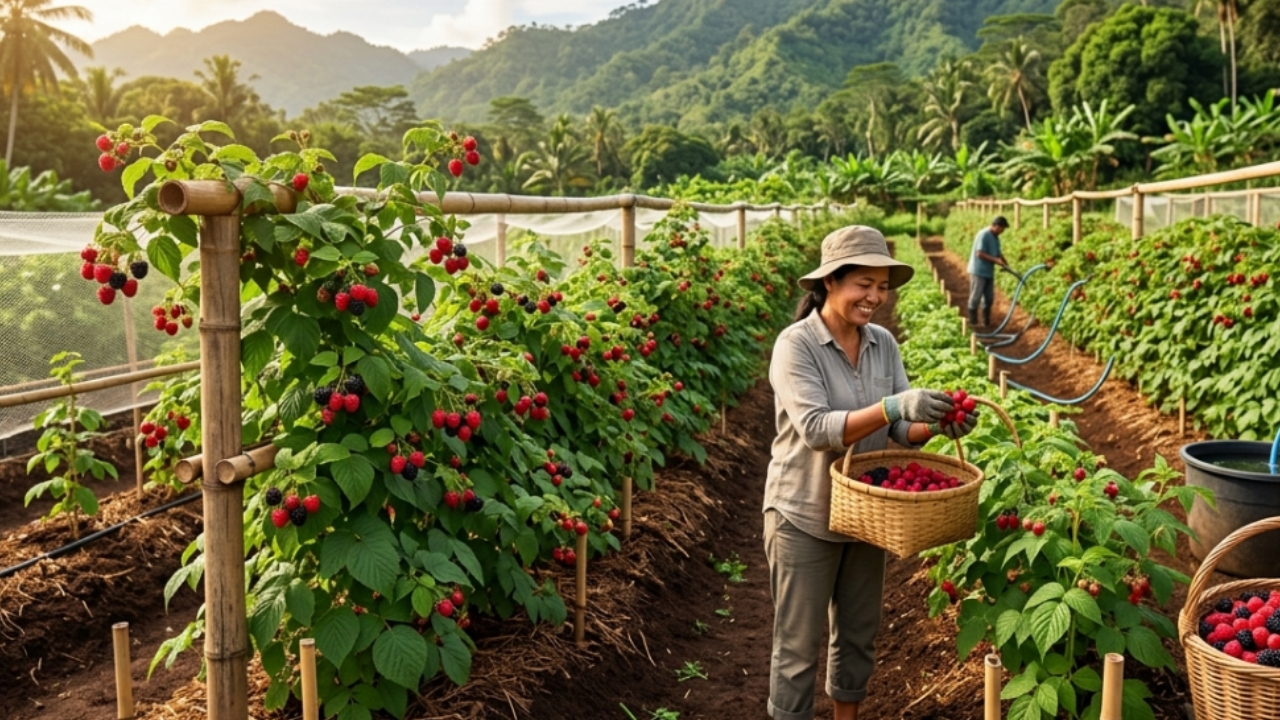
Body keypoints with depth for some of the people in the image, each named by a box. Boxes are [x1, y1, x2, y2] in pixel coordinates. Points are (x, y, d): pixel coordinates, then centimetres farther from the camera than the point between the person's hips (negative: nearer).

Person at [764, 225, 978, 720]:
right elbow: (816, 429, -28)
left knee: (858, 634, 21)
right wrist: (891, 407, -39)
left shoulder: (883, 343, -1)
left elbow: (900, 431, -1)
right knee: (799, 645, 8)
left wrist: (934, 425, -23)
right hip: (804, 517, -6)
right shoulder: (795, 345, -18)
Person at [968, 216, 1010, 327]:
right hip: (978, 271, -9)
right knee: (975, 298, -3)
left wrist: (1005, 262, -2)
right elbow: (979, 254, -22)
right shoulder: (983, 235, -16)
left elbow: (997, 253, 16)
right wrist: (995, 260, -24)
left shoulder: (995, 237, 12)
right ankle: (973, 322, 3)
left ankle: (986, 321, 20)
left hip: (989, 272, 9)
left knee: (989, 298, 12)